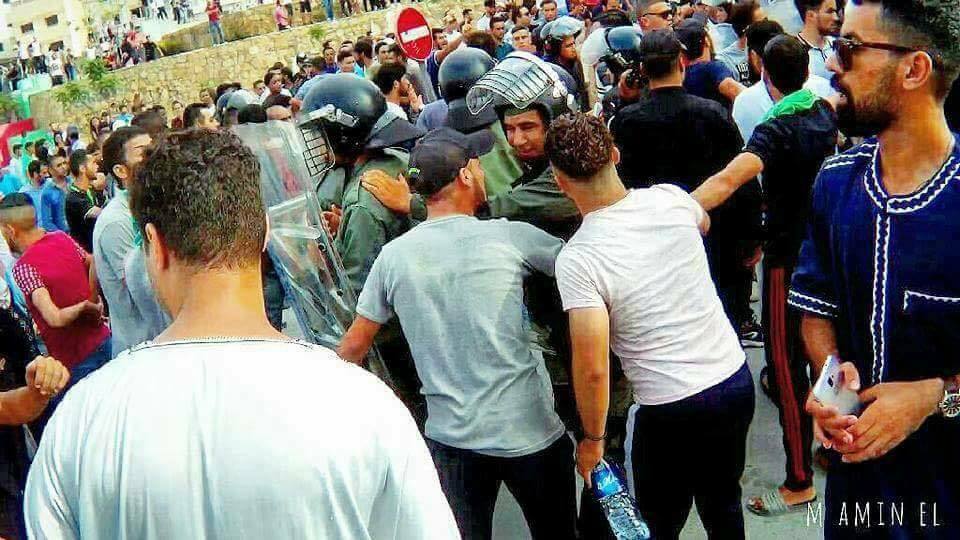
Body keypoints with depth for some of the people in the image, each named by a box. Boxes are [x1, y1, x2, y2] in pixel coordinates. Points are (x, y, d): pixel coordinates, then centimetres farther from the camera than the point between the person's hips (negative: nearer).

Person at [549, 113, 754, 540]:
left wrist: (592, 438, -5)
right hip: (736, 380, 6)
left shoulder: (576, 259, -21)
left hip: (670, 411, -5)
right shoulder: (670, 198, -6)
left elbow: (592, 369, -22)